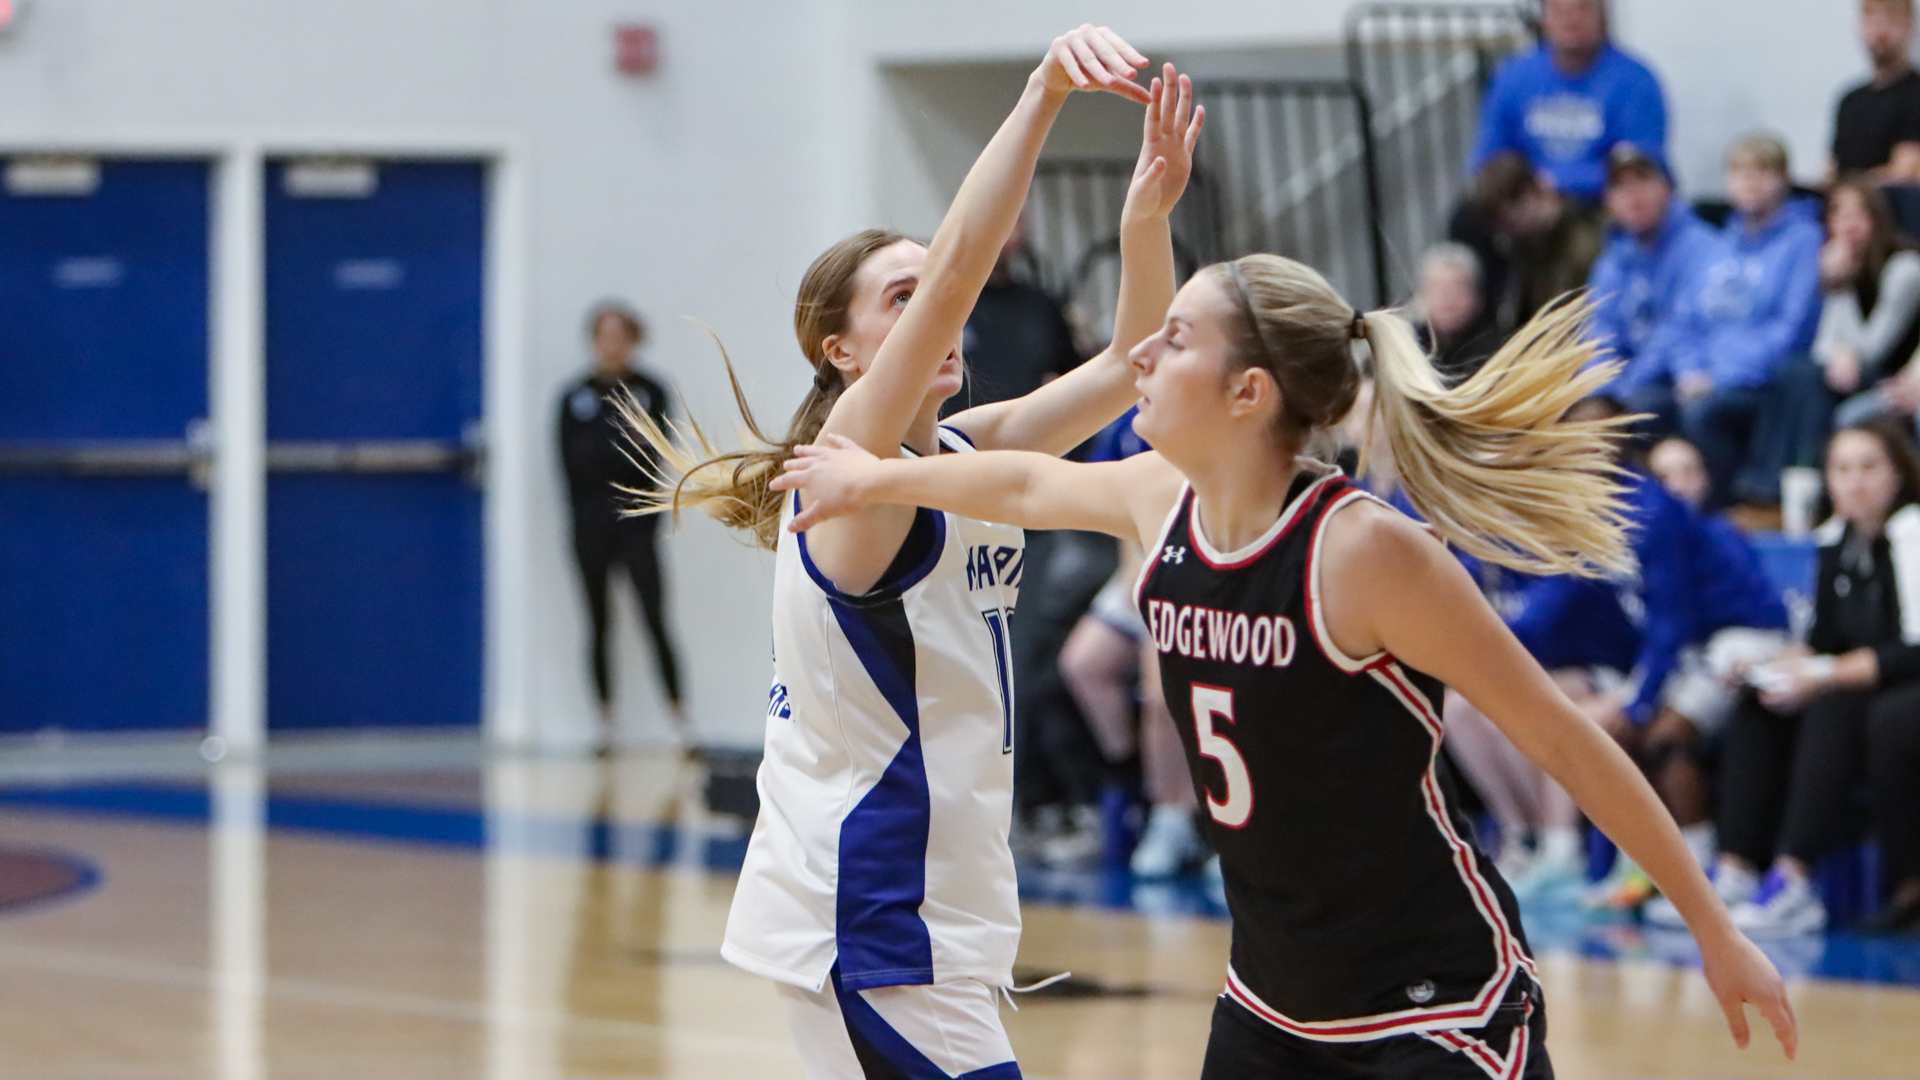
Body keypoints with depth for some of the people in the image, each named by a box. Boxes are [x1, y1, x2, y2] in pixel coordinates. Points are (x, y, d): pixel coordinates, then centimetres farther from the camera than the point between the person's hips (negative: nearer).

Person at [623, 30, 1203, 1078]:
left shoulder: (962, 458, 10)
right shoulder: (851, 459, -11)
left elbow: (1131, 366, 1)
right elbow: (955, 271, -24)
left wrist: (1146, 218, -16)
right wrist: (1042, 94, -31)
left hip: (932, 906, 9)